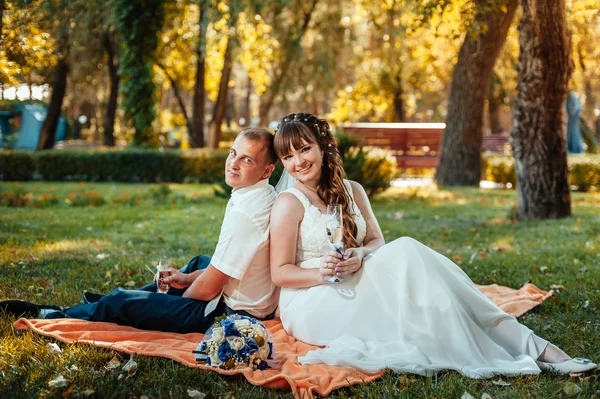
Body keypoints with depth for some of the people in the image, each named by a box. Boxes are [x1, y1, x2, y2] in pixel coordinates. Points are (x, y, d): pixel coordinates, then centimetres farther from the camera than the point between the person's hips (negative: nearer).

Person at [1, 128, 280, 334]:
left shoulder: (244, 213, -29)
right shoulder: (269, 197, 2)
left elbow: (209, 288, -22)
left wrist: (180, 298, -2)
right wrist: (188, 278, 15)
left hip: (230, 313, -9)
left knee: (119, 302, 1)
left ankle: (52, 317, 26)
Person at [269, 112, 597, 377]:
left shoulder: (350, 191, 11)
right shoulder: (289, 203, -7)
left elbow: (376, 241, 8)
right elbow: (280, 273, -8)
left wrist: (360, 256, -15)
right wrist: (322, 273, -25)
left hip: (352, 293, 5)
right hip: (310, 306, -5)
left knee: (403, 250, -25)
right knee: (404, 255, -26)